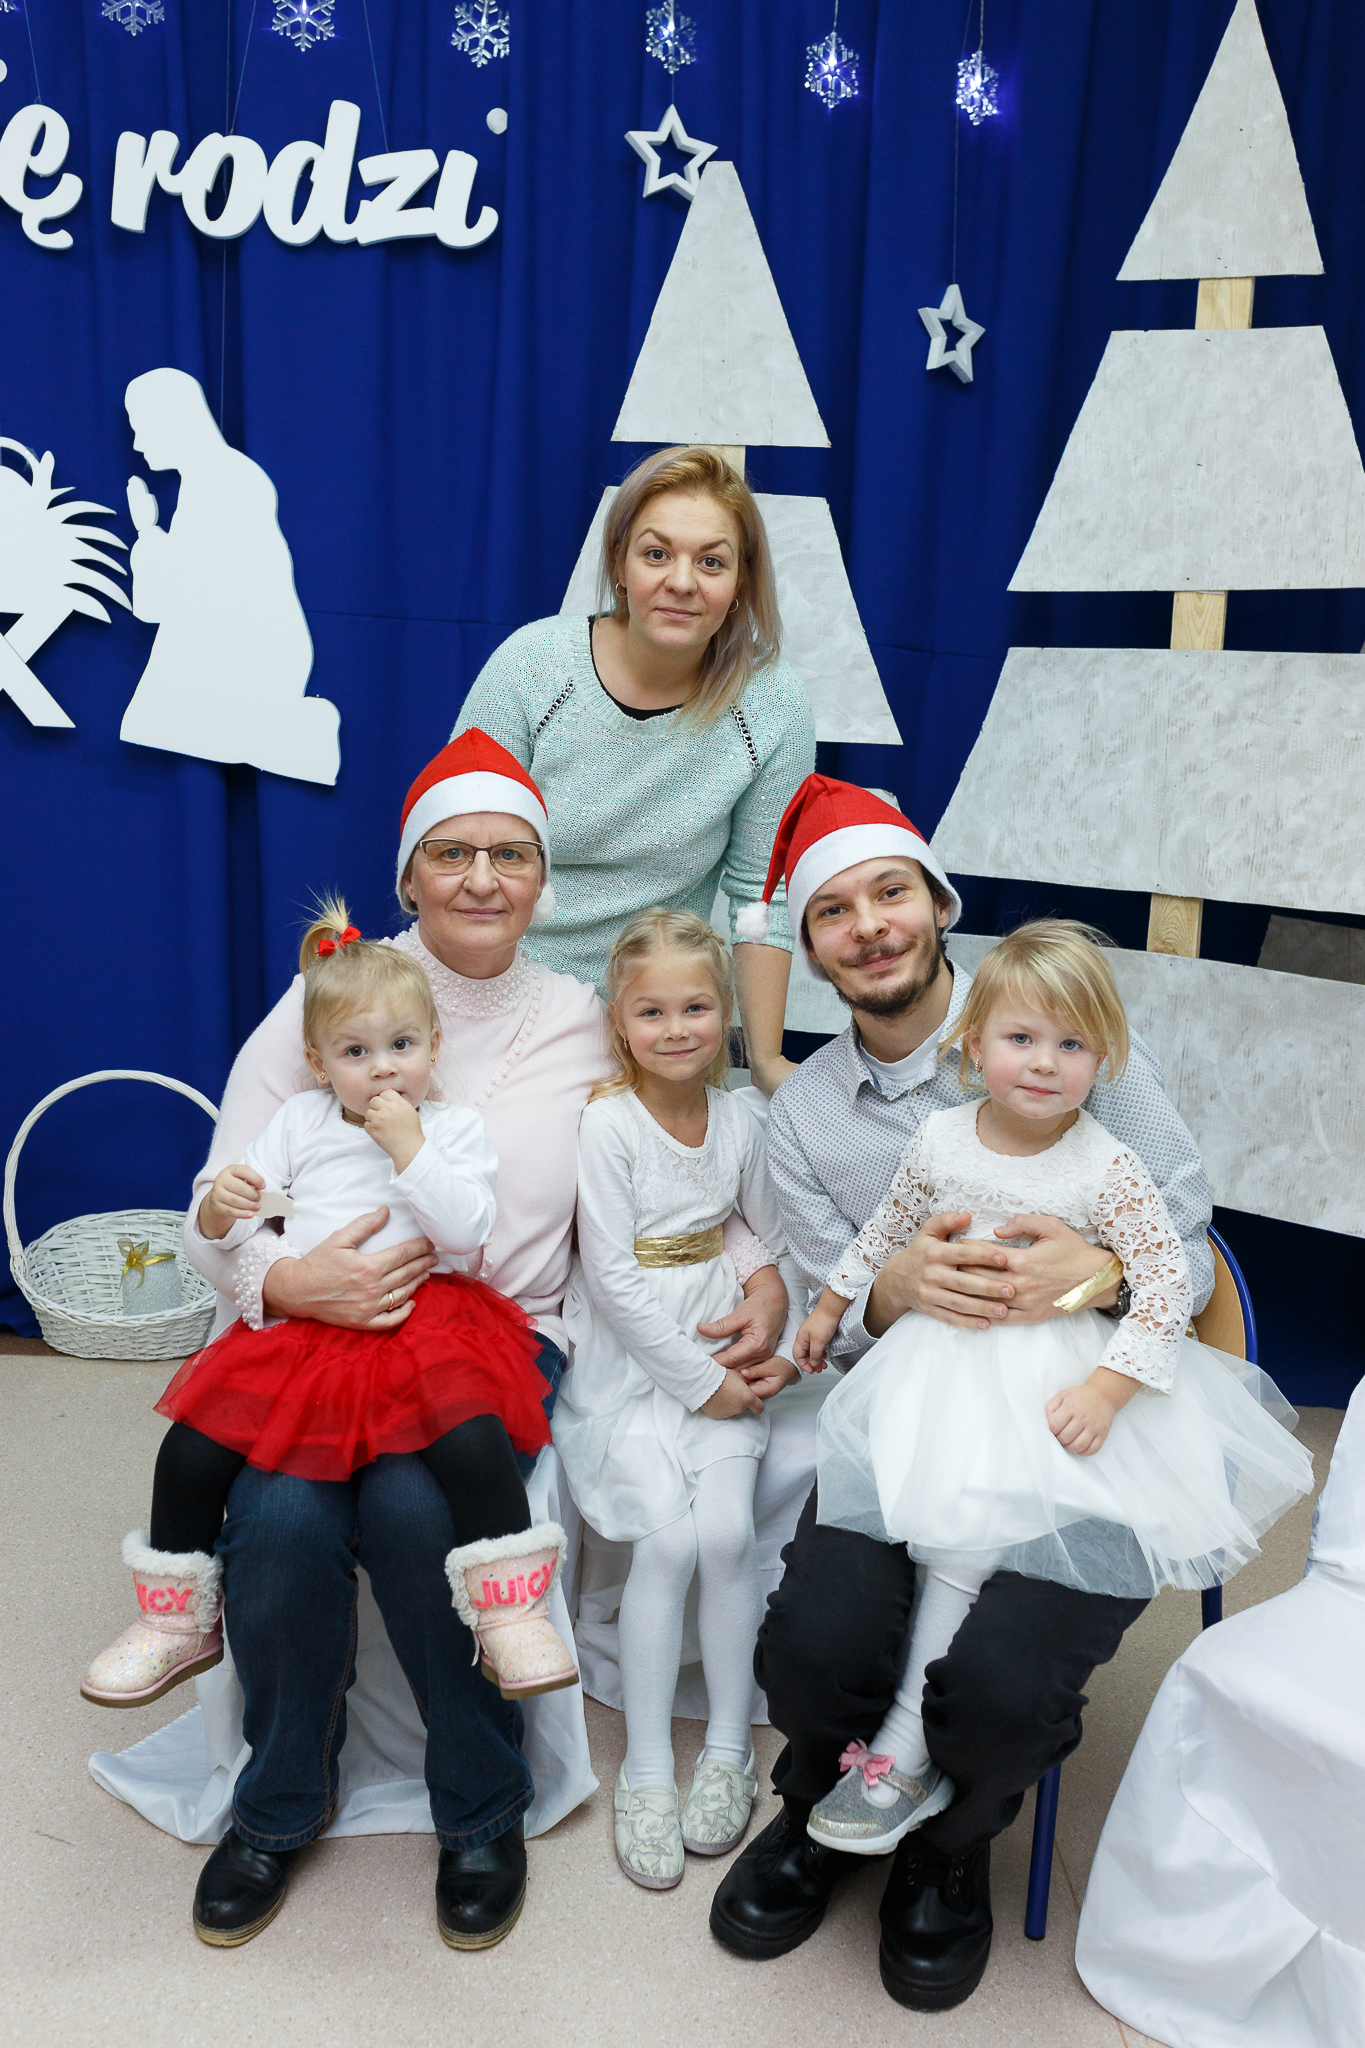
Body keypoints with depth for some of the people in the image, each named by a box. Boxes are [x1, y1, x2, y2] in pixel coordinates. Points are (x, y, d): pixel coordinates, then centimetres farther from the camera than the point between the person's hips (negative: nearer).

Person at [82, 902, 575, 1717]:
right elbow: (228, 1231, 13)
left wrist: (408, 1147, -13)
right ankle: (179, 1619, 16)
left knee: (472, 1440, -31)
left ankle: (512, 1613, -15)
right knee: (193, 1449, -7)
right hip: (302, 1327, 4)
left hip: (422, 1322, -3)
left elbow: (468, 1228, -10)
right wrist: (222, 1209, -10)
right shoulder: (301, 1120, 13)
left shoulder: (456, 1128, 6)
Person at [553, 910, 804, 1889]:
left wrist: (786, 1346, 2)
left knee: (728, 1531, -13)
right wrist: (700, 1381, -13)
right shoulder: (607, 1121, -11)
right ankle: (646, 1767, 1)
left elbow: (778, 1240, 15)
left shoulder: (737, 1119, 4)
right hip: (626, 1359, -3)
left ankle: (729, 1748, 8)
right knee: (667, 1537, -17)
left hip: (718, 1353, 4)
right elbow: (613, 1278, -14)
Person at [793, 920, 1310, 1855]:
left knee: (971, 1504, -19)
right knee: (950, 1505, -17)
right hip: (943, 1352, 4)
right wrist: (832, 1303, 22)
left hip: (1054, 1370, -3)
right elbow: (887, 1232, 17)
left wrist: (1106, 1388, -18)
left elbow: (1169, 1282, -10)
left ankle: (906, 1741, -6)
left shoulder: (1105, 1168, -10)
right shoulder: (941, 1138, 0)